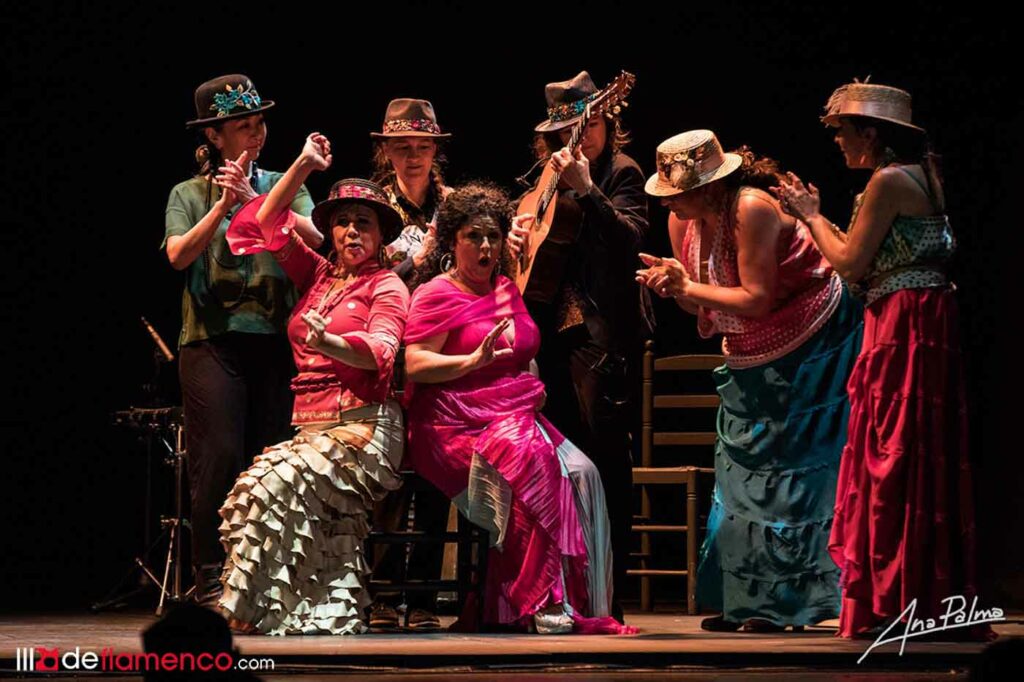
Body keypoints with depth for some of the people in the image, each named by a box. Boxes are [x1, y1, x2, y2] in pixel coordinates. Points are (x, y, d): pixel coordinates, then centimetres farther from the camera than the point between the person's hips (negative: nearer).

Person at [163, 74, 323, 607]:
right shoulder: (190, 194, 10)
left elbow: (315, 239, -4)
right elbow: (178, 254, -6)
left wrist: (255, 200, -13)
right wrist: (223, 205, -13)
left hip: (276, 340, 2)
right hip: (213, 339, -2)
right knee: (219, 458, -10)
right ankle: (211, 580, -6)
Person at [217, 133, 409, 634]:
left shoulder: (387, 286, 4)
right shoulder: (318, 274, 22)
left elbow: (380, 349, -14)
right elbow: (266, 223, 23)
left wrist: (330, 343, -34)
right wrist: (303, 167, 16)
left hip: (362, 427, -5)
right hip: (310, 425, 5)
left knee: (273, 485, -30)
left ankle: (253, 613, -31)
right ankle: (330, 617, -26)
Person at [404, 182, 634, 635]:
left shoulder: (508, 292, 22)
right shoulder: (437, 294, -1)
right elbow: (415, 365, -12)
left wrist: (533, 388, 13)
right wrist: (475, 360, -24)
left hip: (517, 418, 7)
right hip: (458, 425, -7)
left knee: (580, 473, -20)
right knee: (533, 463, -34)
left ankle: (581, 602, -22)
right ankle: (545, 604, -34)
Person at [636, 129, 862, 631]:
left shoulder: (751, 210, -25)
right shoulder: (684, 220, -2)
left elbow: (757, 300, -27)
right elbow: (704, 306, 5)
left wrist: (687, 286, -25)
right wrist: (670, 285, -15)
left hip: (808, 344, -8)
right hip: (751, 359, 8)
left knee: (790, 468, -6)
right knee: (740, 470, 6)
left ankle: (783, 599, -1)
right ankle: (744, 601, 10)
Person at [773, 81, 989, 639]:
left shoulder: (888, 181, -13)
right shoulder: (918, 176, 16)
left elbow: (851, 263, -13)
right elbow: (869, 263, 17)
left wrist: (813, 218, 2)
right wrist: (815, 216, 20)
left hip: (903, 330, -10)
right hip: (923, 325, 10)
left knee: (897, 462, -6)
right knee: (922, 463, 11)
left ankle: (900, 607, -4)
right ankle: (929, 604, 14)